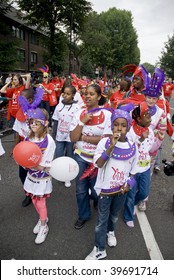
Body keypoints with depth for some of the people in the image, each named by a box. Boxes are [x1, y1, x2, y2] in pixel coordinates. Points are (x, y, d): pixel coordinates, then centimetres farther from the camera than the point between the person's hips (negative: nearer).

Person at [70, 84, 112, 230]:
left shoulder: (107, 114, -12)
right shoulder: (79, 113, -4)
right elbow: (73, 138, -9)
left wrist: (83, 137, -16)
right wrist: (82, 122, -21)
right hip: (81, 157, 3)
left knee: (96, 189, 15)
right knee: (81, 190, 12)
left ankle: (99, 203, 51)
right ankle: (84, 215, 38)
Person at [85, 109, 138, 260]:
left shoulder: (132, 146, -8)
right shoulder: (105, 142, -17)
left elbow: (133, 169, 4)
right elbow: (99, 164, -29)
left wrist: (128, 184, -9)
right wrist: (111, 146, -36)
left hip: (121, 189, 3)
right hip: (105, 188, -3)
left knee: (114, 215, 25)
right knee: (102, 219, 9)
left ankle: (110, 232, 56)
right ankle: (99, 249, 28)